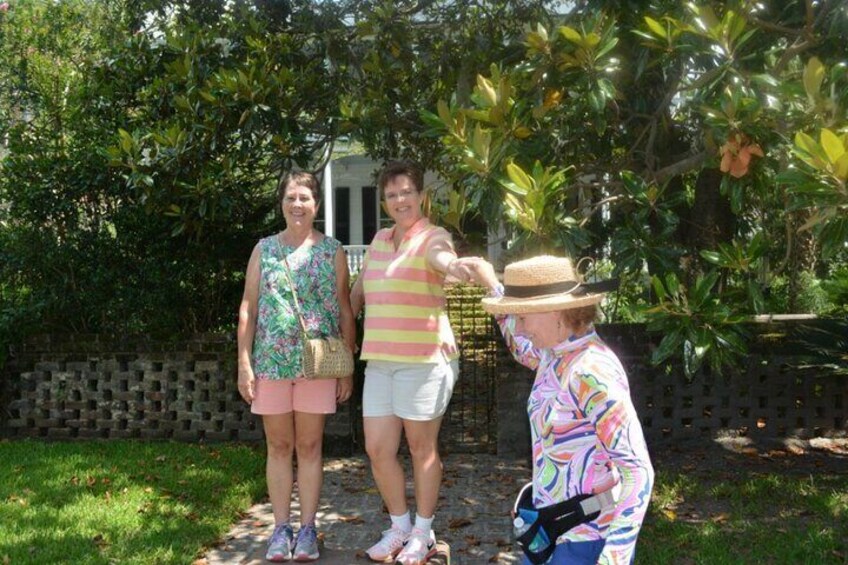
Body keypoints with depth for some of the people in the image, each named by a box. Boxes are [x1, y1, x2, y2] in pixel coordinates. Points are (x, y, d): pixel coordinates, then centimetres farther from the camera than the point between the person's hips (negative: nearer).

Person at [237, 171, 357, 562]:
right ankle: (281, 528, 18)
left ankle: (307, 528, 16)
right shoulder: (264, 249, 7)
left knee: (309, 446, 6)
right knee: (278, 446, 8)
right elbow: (248, 307, 5)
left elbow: (345, 311, 3)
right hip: (271, 362, 1)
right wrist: (244, 362, -2)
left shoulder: (332, 250, 3)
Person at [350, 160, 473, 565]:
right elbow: (359, 290, 26)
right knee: (378, 450, 8)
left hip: (424, 360, -6)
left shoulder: (432, 237, -6)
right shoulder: (380, 239, 14)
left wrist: (453, 265, -53)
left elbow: (440, 256, -31)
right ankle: (400, 527, 29)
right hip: (380, 361, 6)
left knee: (422, 448, 6)